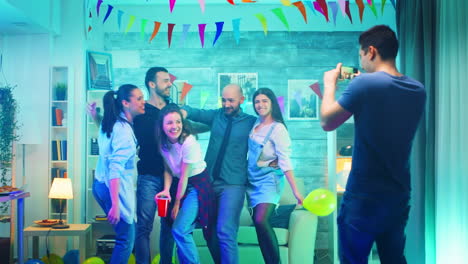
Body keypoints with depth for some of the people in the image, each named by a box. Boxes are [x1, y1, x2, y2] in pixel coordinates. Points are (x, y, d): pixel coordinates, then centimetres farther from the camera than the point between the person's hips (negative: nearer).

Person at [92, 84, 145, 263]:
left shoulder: (112, 123, 9)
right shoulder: (124, 129, -19)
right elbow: (116, 168, -26)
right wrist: (115, 204, -29)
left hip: (101, 184, 10)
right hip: (115, 188, -10)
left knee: (125, 234, 18)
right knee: (126, 239, 1)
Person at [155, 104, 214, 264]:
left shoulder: (189, 142, -25)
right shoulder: (163, 142, -5)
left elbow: (184, 177, -18)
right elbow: (168, 170, 3)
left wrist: (177, 203, -9)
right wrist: (166, 190, -14)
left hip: (197, 185, -6)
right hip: (180, 184, 6)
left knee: (180, 230, -15)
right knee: (181, 231, 9)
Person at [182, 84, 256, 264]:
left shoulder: (252, 122, 1)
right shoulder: (216, 116, 9)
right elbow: (195, 113, 2)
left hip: (233, 184, -4)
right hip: (209, 182, 4)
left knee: (225, 232, -15)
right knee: (209, 231, 11)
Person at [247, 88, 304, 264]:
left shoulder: (278, 128, -12)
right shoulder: (255, 124, 7)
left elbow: (285, 161, -16)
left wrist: (295, 191, -20)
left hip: (269, 179, -7)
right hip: (253, 179, 7)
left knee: (261, 220, -23)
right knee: (258, 222, 5)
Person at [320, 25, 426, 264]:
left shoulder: (364, 84, -17)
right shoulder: (418, 90, 3)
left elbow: (327, 122, -8)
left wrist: (330, 84, 5)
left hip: (364, 197, -6)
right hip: (399, 195, 6)